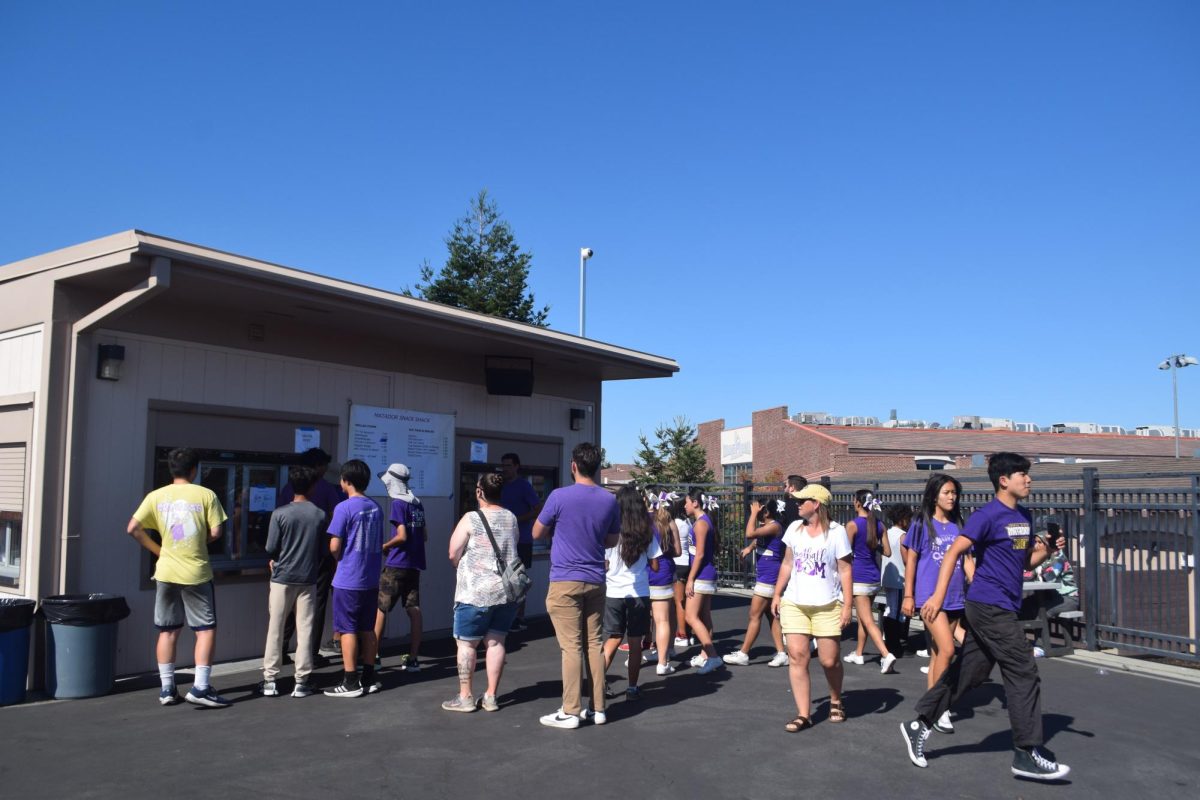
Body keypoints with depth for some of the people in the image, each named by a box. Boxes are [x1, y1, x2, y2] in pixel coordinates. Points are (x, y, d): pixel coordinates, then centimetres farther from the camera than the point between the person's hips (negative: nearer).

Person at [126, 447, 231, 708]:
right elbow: (215, 532, -8)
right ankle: (200, 687, -2)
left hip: (166, 572, 4)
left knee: (167, 631, 13)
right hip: (196, 573, -3)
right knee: (206, 629, 4)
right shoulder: (206, 495, -6)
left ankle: (167, 688, 17)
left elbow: (132, 528, -3)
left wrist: (157, 549, 7)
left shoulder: (156, 496, 2)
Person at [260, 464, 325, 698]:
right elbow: (323, 550, 3)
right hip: (308, 580, 1)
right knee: (305, 630, 6)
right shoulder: (320, 515, -3)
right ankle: (301, 682, 7)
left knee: (275, 630, 8)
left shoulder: (280, 513, -9)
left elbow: (270, 549, -7)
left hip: (282, 578, -1)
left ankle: (270, 680, 11)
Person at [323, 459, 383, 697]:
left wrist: (340, 560, 6)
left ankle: (350, 683, 4)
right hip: (371, 579, 6)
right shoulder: (375, 507, 8)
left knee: (347, 630, 2)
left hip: (348, 580, -6)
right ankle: (369, 679, 18)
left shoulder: (344, 508, -13)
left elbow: (334, 546, -13)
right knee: (367, 629, 13)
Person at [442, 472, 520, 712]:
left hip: (476, 592, -5)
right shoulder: (511, 518, 7)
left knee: (466, 643, 7)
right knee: (495, 641, 11)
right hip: (507, 591, 5)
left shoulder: (471, 519, -9)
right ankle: (491, 696, 15)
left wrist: (463, 567, 13)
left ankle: (465, 697, 11)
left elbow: (453, 555, -6)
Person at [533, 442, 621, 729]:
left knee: (571, 646, -2)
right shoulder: (610, 500, 3)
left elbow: (537, 533, 1)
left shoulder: (560, 496, -11)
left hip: (565, 581, -4)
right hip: (596, 581, 5)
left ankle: (570, 712, 2)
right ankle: (598, 708, 16)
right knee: (594, 644, 11)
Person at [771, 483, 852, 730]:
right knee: (797, 656, -5)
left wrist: (847, 604, -10)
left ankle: (836, 702, 29)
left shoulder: (836, 532, -5)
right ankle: (803, 714, 0)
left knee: (829, 660, 1)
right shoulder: (794, 528, 8)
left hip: (827, 606, -3)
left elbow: (845, 570, -5)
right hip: (794, 604, 3)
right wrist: (777, 594, 9)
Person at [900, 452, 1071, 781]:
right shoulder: (988, 515, -13)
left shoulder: (1025, 516, 13)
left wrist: (1047, 549, 0)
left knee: (967, 673, 10)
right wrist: (938, 596, -25)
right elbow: (954, 552, -18)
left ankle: (919, 725, 19)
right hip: (990, 606, -8)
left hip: (1002, 608, 8)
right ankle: (1027, 753, 5)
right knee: (1024, 673, -5)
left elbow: (1026, 562, 21)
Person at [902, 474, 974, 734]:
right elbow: (910, 560, 0)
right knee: (947, 649, -14)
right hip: (929, 596, -5)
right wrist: (908, 595, -3)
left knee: (938, 652, 9)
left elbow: (967, 560, 14)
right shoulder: (922, 524, -1)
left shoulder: (958, 526, 11)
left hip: (955, 598, 5)